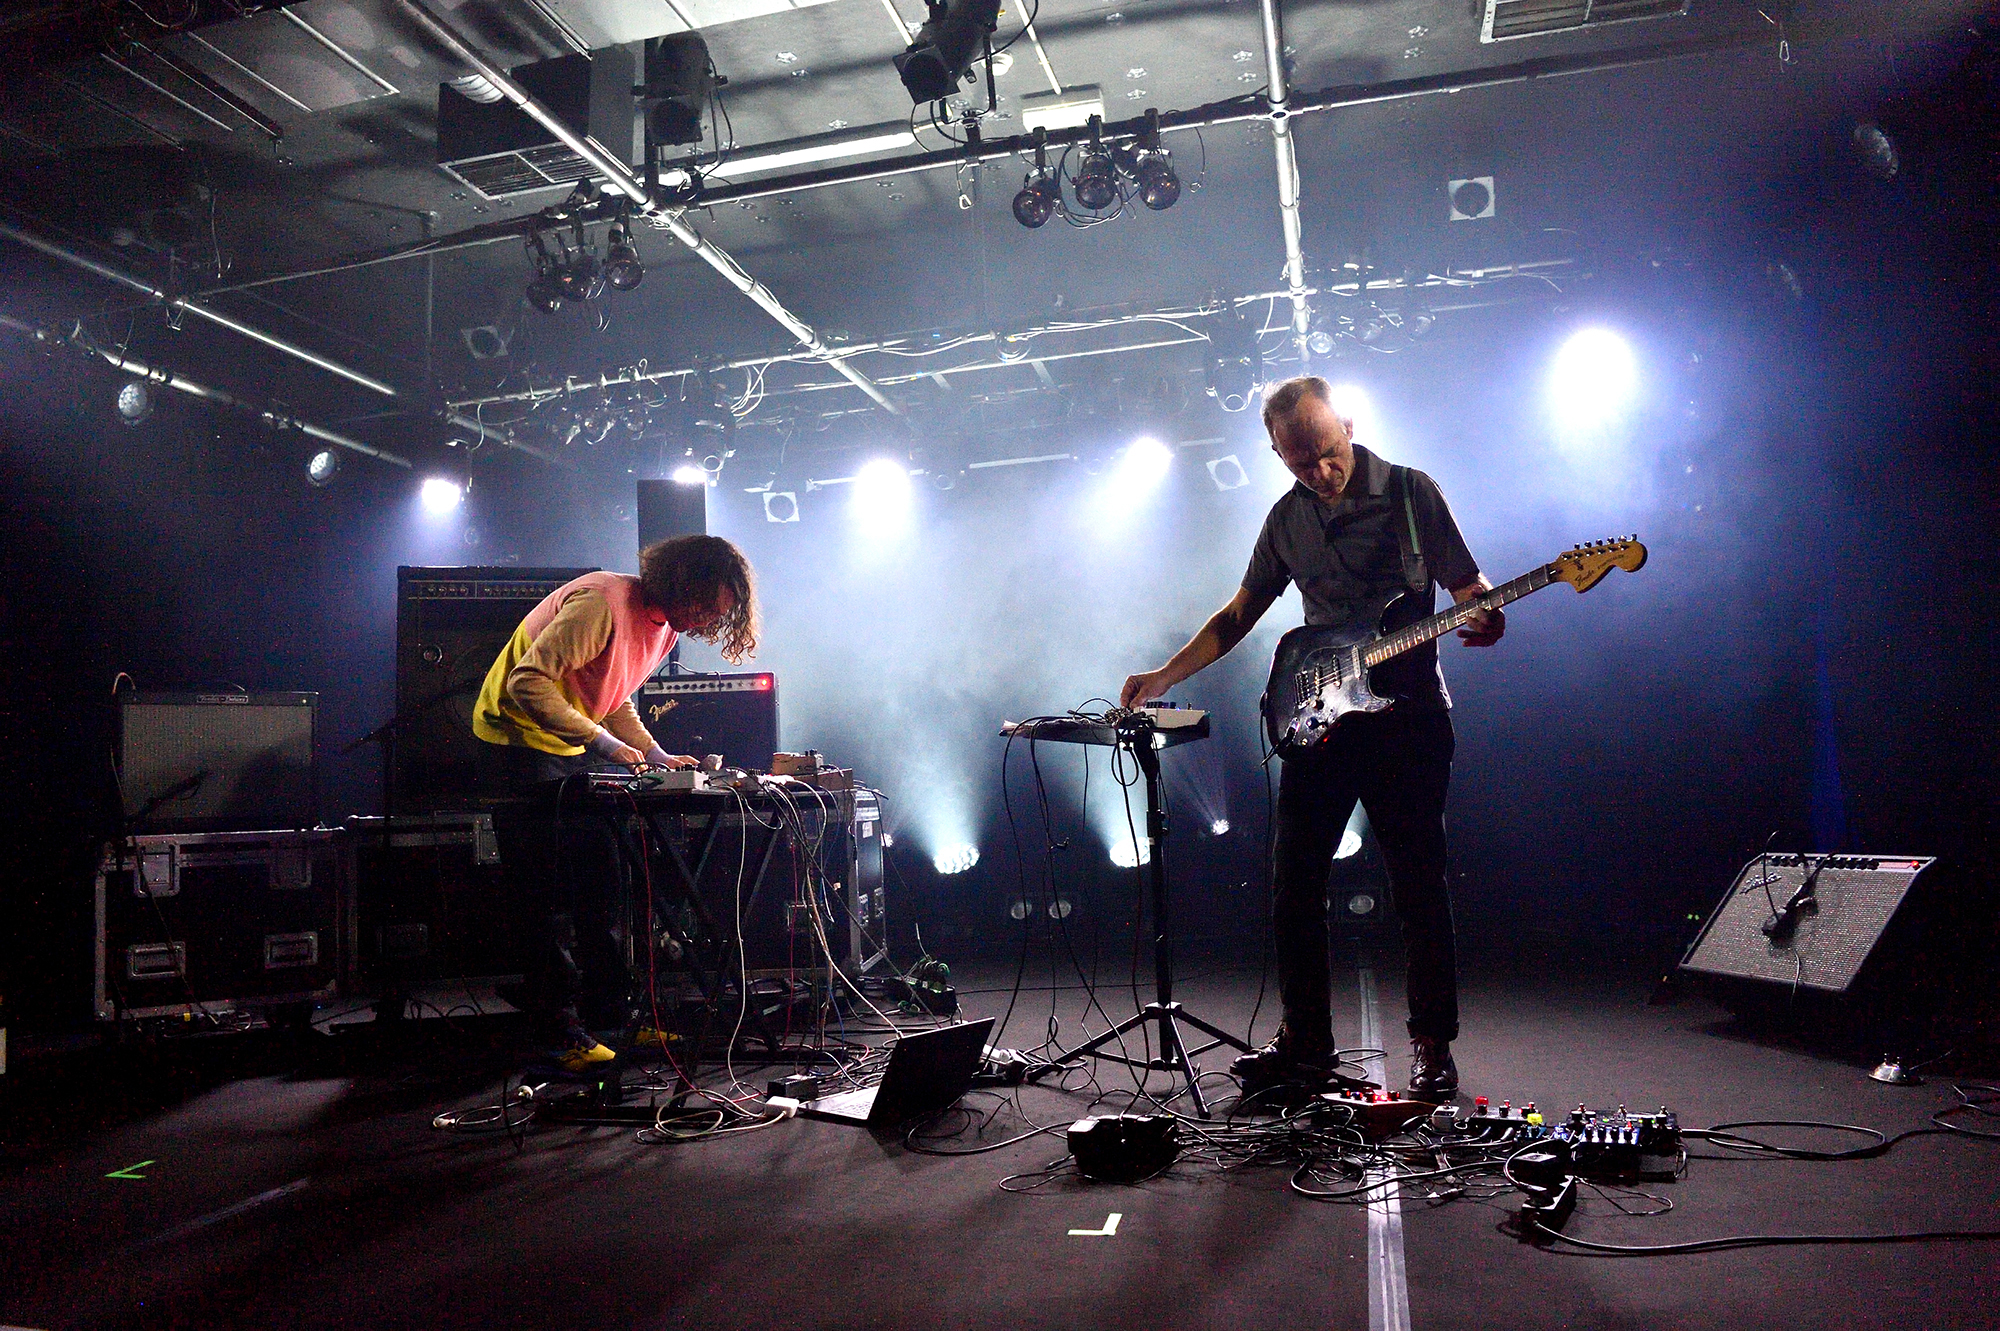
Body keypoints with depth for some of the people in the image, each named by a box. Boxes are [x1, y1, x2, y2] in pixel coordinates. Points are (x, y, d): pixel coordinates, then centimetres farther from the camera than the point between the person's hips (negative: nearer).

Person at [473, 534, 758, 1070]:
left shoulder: (663, 624, 4)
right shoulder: (602, 604, -26)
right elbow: (527, 684, -30)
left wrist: (654, 754, 2)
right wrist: (602, 742, -31)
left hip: (577, 753, 9)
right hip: (525, 748, -9)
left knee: (600, 885, 9)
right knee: (552, 897, -7)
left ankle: (611, 1011, 19)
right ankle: (558, 1030, 2)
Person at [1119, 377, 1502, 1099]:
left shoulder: (1410, 492, -4)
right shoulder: (1288, 516, 9)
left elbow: (1468, 586, -2)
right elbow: (1239, 614, 14)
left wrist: (1484, 620, -26)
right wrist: (1164, 676, 7)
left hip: (1407, 718, -4)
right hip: (1319, 718, 5)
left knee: (1418, 885, 0)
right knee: (1294, 884, 6)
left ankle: (1432, 1045, 16)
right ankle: (1305, 1039, 20)